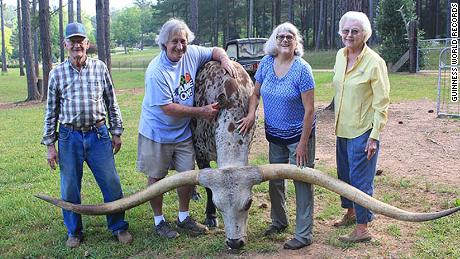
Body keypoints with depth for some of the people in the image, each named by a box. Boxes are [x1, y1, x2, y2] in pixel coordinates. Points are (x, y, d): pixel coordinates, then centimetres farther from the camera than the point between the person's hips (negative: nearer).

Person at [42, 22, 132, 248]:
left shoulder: (99, 68, 2)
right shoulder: (57, 73, 2)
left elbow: (111, 102, 8)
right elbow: (51, 111, 5)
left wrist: (117, 132, 8)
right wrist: (50, 144, 3)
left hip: (98, 134, 0)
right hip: (69, 137, 0)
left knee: (111, 184, 3)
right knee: (69, 188, 8)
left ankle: (119, 227, 21)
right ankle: (74, 232, 27)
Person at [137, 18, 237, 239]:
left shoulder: (191, 54, -7)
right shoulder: (156, 71, -24)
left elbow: (215, 50, 11)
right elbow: (168, 108, -25)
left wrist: (225, 59, -12)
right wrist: (201, 111, -22)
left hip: (183, 132, 6)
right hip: (157, 132, -5)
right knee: (156, 178, 8)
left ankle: (184, 217, 31)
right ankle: (159, 221, 27)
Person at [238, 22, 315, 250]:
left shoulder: (302, 69, -17)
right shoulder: (266, 63, -1)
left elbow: (309, 109, -17)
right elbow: (256, 93, 10)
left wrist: (303, 144, -19)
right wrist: (251, 114, -11)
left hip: (298, 135, -6)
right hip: (275, 136, 6)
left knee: (302, 182, 1)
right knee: (275, 180, 17)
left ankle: (304, 235, 12)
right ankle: (279, 221, 39)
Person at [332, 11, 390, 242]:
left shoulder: (374, 62, -16)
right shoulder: (340, 55, 5)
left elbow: (382, 102, -15)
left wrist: (374, 136, -17)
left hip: (362, 131, -7)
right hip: (342, 129, 8)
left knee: (360, 179, -1)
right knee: (344, 174, 19)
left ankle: (362, 228, 11)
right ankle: (350, 214, 38)